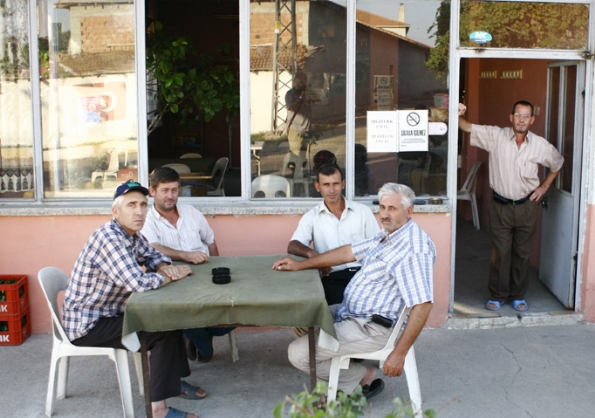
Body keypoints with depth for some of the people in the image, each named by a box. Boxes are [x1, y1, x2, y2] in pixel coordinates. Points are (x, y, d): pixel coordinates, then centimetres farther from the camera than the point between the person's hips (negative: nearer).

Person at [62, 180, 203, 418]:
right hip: (87, 325, -10)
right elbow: (139, 283, -35)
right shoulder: (108, 238, -27)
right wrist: (173, 275, -17)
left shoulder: (132, 235, 1)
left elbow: (153, 256, 17)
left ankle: (174, 380, 24)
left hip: (110, 312, 10)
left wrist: (165, 267, -7)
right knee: (166, 331, -15)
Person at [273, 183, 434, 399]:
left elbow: (422, 305, -28)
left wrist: (399, 352, -28)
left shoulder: (415, 248, -23)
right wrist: (300, 265, 14)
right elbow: (349, 252, 14)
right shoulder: (387, 234, 7)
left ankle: (364, 378, 5)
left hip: (372, 329, -10)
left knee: (298, 354, -13)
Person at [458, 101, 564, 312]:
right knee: (500, 252, 4)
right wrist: (458, 116, -33)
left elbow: (557, 163, 16)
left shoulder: (541, 145, -3)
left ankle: (518, 295, 25)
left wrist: (544, 186, 9)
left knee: (522, 253, 11)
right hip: (500, 206, -1)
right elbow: (469, 128, -12)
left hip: (526, 206, 2)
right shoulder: (496, 136, -8)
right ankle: (497, 295, 18)